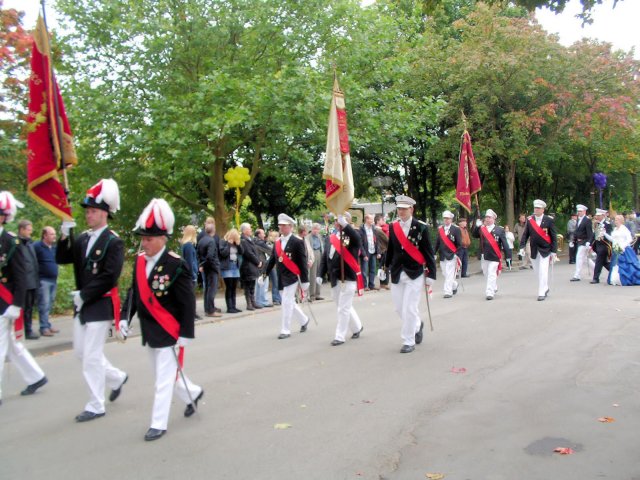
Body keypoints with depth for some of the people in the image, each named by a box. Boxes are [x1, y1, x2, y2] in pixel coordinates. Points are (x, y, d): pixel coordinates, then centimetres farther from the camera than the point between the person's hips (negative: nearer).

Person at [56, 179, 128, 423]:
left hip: (101, 306, -8)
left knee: (92, 356, -2)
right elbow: (61, 259, 3)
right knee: (81, 352, 16)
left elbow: (109, 278, -20)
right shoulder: (83, 239, 9)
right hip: (82, 305, 8)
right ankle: (117, 377, 35)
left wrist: (84, 295, -17)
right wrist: (65, 236, -11)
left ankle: (95, 406, 12)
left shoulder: (114, 242, -13)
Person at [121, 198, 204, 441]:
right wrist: (125, 318, 3)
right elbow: (134, 292, 11)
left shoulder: (177, 265, -19)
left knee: (164, 379, 1)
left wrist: (186, 334, -18)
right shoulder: (140, 260, 2)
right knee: (166, 374, 21)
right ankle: (193, 393, 44)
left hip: (169, 333, -8)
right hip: (150, 332, 8)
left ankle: (158, 424, 14)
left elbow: (188, 303, -18)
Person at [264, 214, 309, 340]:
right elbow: (272, 260, 14)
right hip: (281, 279, 6)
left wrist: (305, 282, -11)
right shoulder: (277, 242, 9)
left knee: (286, 303, -8)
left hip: (292, 277, -6)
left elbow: (303, 263, -10)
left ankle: (285, 330, 2)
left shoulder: (297, 242, -9)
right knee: (290, 303, 15)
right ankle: (304, 320, 36)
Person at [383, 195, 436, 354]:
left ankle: (409, 342, 10)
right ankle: (417, 325, 40)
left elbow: (429, 253, -6)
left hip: (415, 274, -4)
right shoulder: (393, 227, 3)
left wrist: (430, 275, -8)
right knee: (399, 308, 12)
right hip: (397, 275, 4)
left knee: (409, 309, -5)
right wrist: (386, 267, 13)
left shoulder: (421, 227, -8)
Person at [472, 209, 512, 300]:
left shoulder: (500, 230, -1)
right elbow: (474, 235, -5)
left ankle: (490, 293, -7)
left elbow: (504, 244, -4)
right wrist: (477, 226, -21)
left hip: (494, 257, -4)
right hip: (484, 257, 4)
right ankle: (494, 288, 35)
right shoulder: (481, 229, 9)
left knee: (491, 275, -8)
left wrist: (508, 256, -8)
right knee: (487, 275, 15)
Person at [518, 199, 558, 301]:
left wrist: (554, 251, -8)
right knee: (537, 271, 12)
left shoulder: (549, 220, -6)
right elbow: (525, 234, 2)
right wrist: (522, 247, -9)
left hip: (545, 250, -4)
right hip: (534, 251, 4)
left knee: (543, 272, -8)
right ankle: (545, 288, 32)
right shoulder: (529, 220, 2)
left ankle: (542, 293, -1)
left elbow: (554, 237, -5)